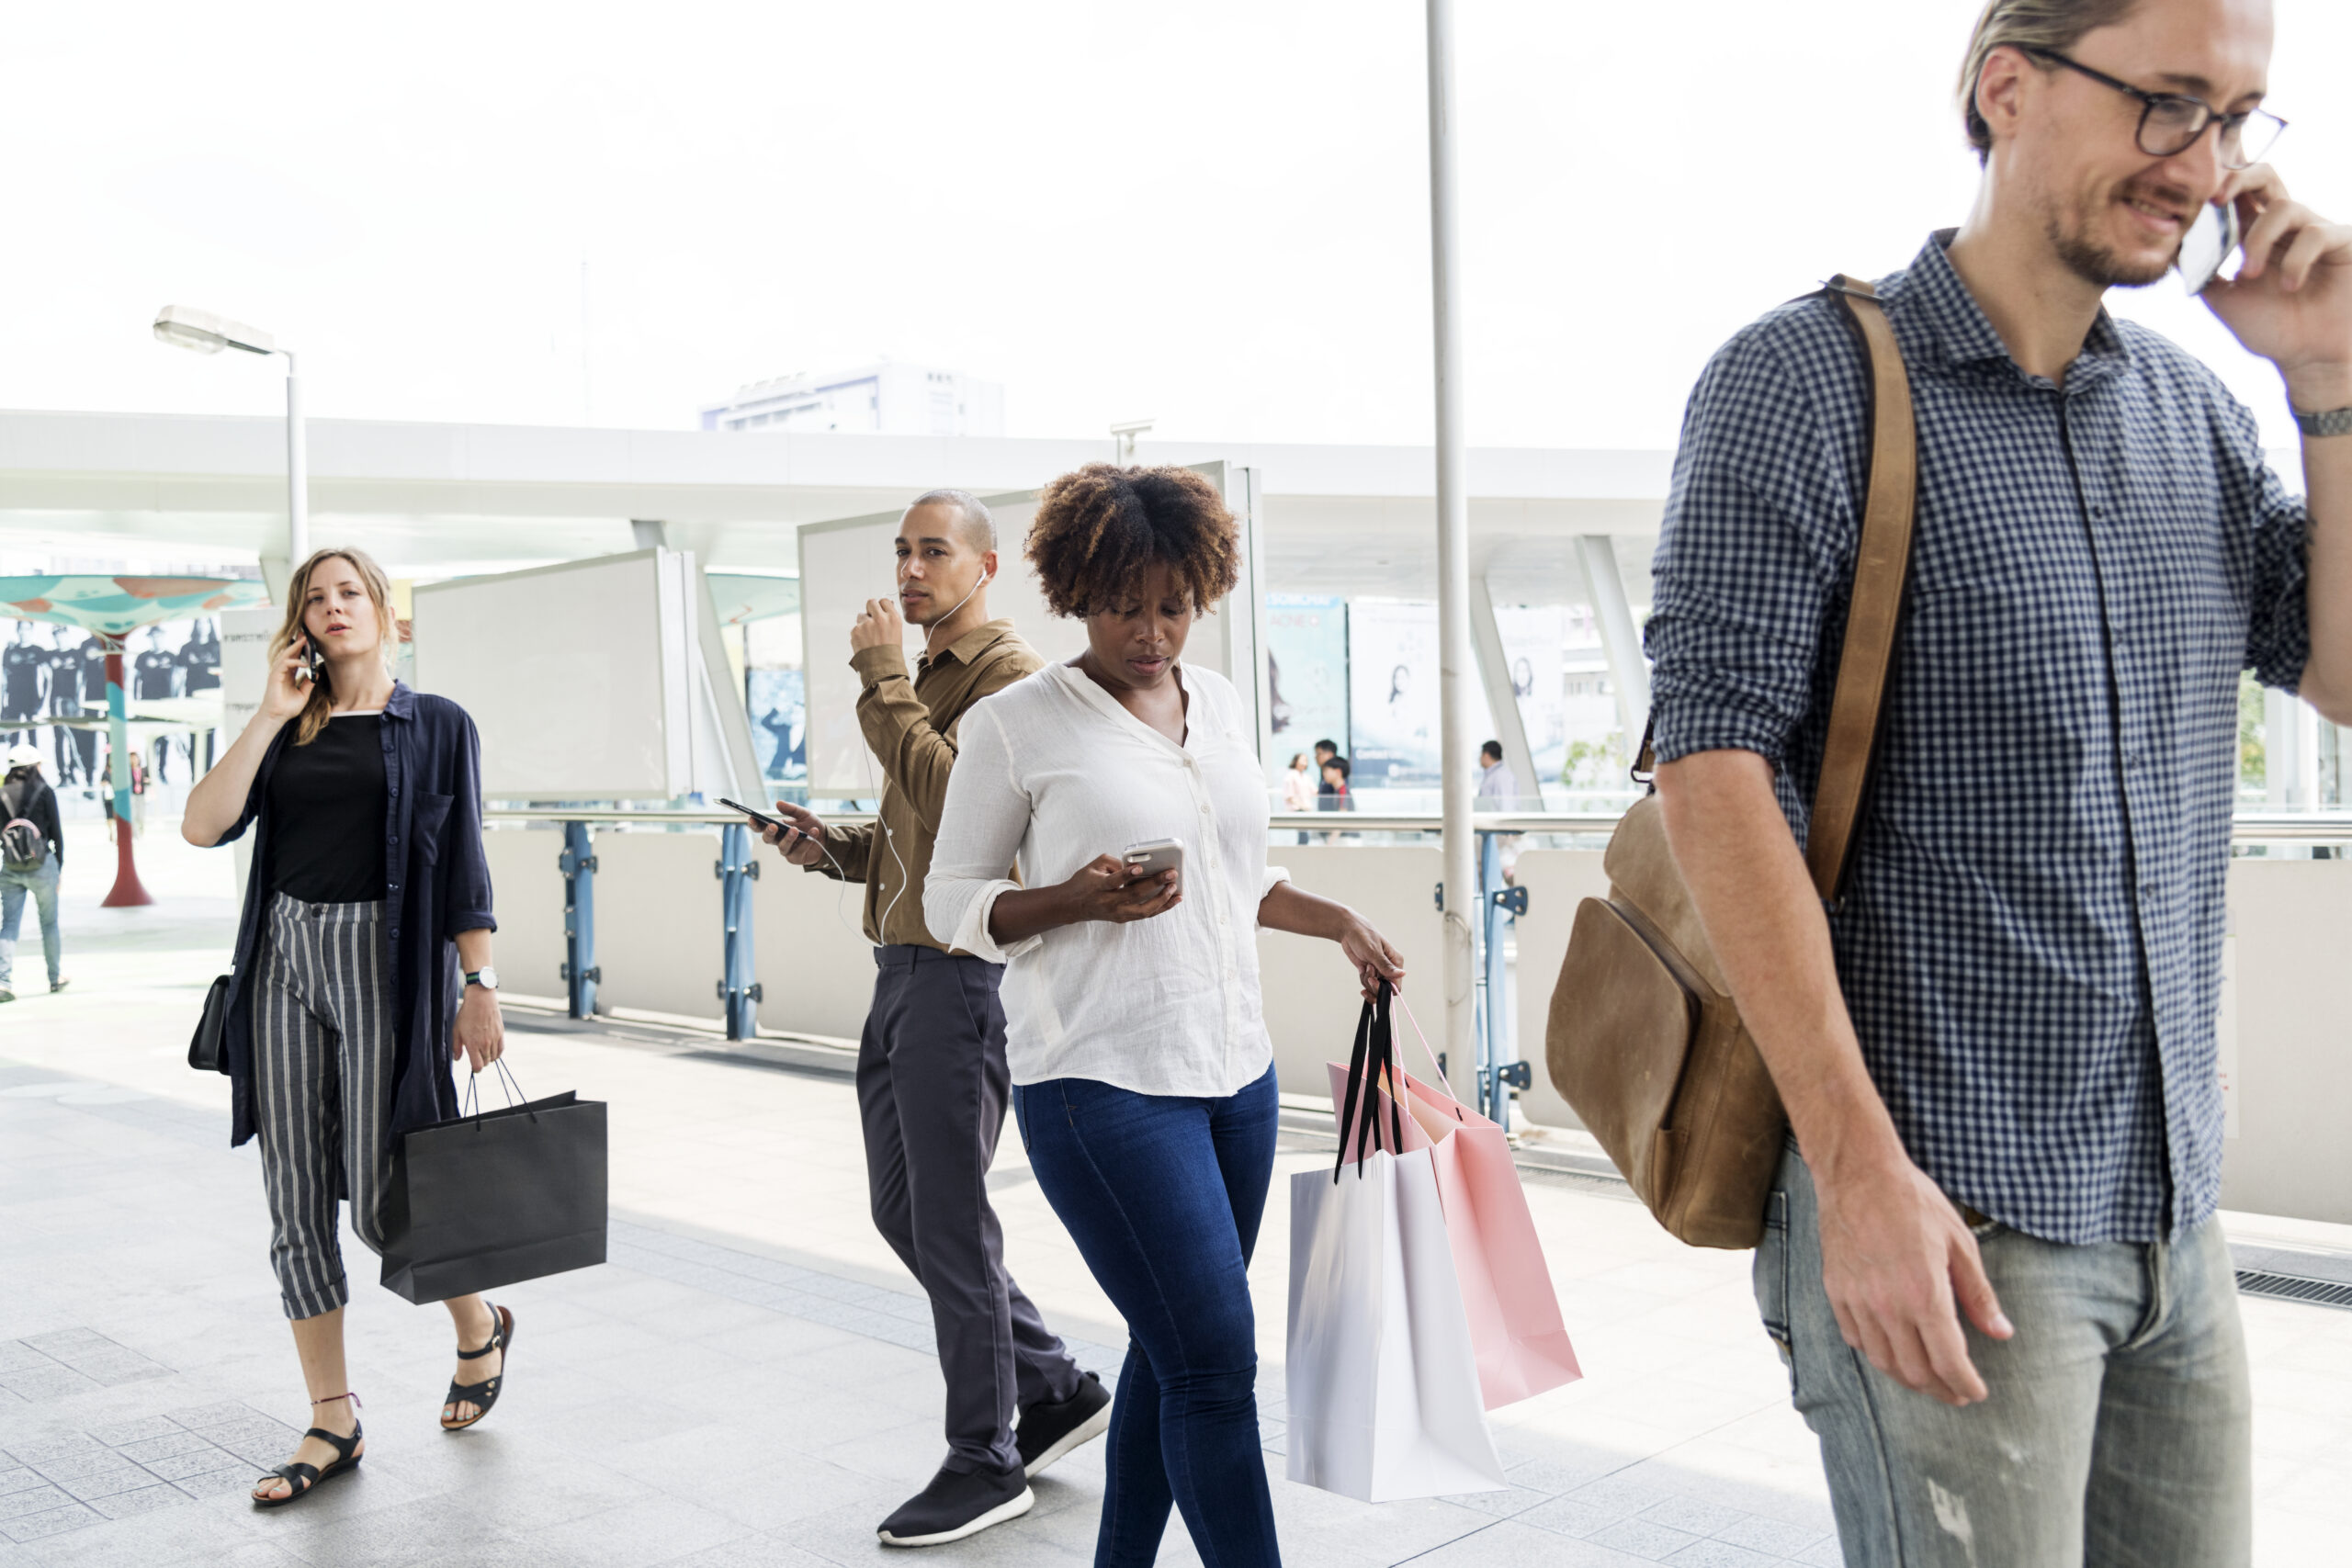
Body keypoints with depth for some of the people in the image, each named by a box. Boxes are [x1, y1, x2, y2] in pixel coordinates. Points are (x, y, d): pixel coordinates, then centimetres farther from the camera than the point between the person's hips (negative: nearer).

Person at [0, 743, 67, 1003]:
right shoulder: (44, 792, -5)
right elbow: (56, 832, -3)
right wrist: (59, 867, 6)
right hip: (42, 866, -2)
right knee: (49, 923, 12)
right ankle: (56, 977, 23)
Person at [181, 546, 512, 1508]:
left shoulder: (435, 726, 3)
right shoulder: (289, 732, 13)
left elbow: (462, 866, -2)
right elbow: (203, 826, -2)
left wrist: (479, 985, -8)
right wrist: (270, 716, -3)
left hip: (385, 964, -4)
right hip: (284, 960, 4)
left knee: (379, 1203, -5)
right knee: (297, 1202, 4)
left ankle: (480, 1327, 25)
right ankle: (332, 1425, 14)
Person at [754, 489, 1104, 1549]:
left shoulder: (1006, 675, -9)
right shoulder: (925, 678, 20)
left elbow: (949, 792, -26)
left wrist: (882, 679, -17)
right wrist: (827, 845, 8)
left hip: (962, 973, -10)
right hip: (899, 970, 10)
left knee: (948, 1221, -4)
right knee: (902, 1211, 14)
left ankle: (984, 1465, 10)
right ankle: (1056, 1390, 27)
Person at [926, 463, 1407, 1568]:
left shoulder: (1219, 703, 12)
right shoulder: (1014, 724, -5)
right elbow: (952, 902, -2)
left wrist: (1338, 922, 9)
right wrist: (1082, 898, -17)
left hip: (1234, 1070, 6)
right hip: (1101, 1085, -6)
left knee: (1172, 1351, 13)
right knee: (1215, 1360, -9)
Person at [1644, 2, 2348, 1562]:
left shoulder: (2190, 408, 11)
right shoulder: (1808, 380, -8)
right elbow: (1715, 764, -16)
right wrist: (1860, 1170, -20)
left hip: (2173, 1204, 7)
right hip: (1942, 1205, -6)